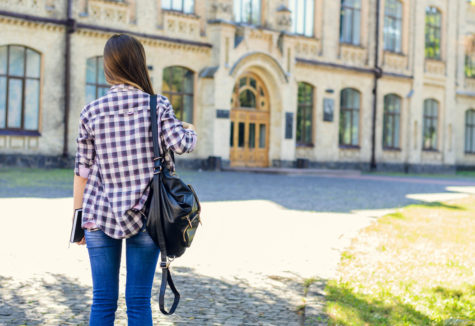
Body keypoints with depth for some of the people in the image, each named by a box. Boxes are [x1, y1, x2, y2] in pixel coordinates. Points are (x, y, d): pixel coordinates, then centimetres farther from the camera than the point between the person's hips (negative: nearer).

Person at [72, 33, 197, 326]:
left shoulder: (92, 111, 1)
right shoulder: (157, 105, -3)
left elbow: (83, 171, 3)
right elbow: (180, 144, -14)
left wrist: (78, 218, 11)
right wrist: (191, 131, 9)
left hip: (100, 216, 1)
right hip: (146, 215, -1)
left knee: (103, 302, 7)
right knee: (139, 302, 5)